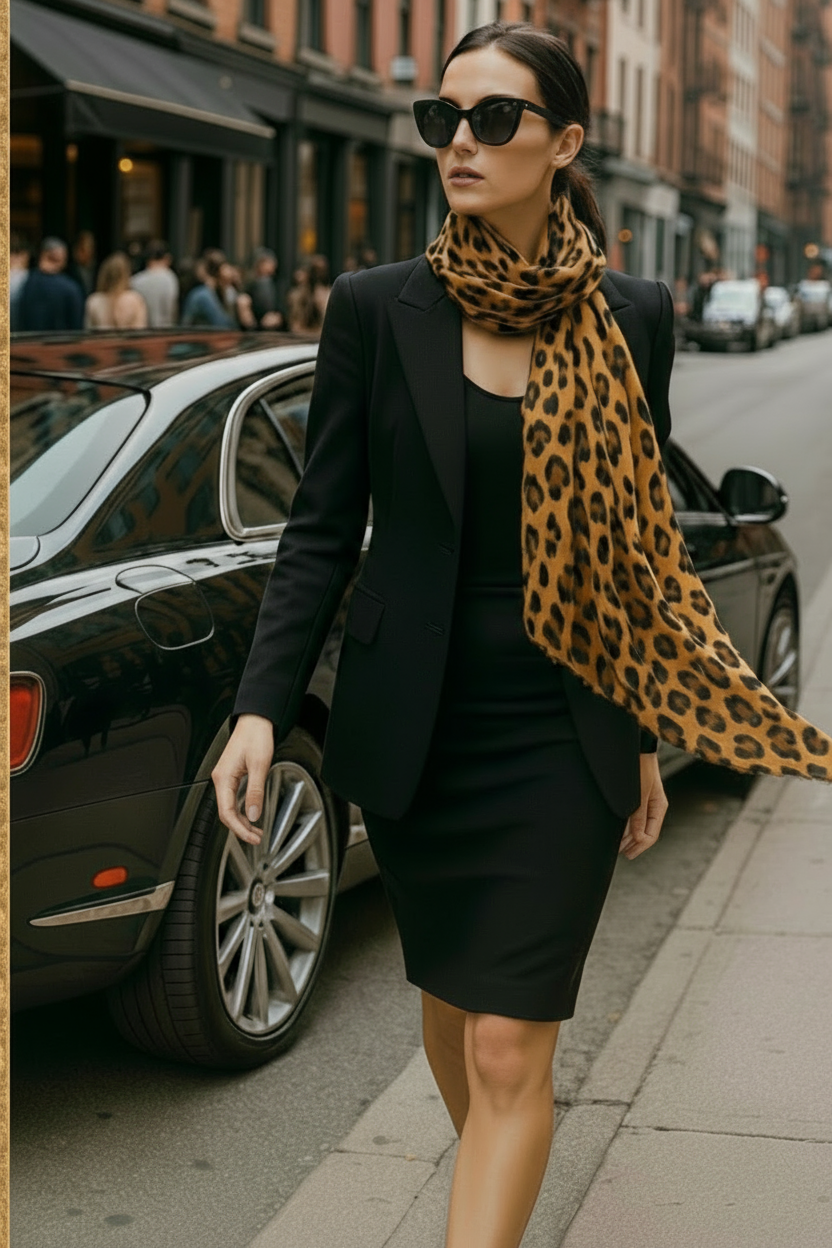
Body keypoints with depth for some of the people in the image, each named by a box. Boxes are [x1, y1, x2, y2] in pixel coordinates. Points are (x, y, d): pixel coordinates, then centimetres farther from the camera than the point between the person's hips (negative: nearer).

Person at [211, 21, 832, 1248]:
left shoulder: (630, 317, -2)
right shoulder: (376, 307, -4)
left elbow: (639, 540, 6)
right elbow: (324, 527, -2)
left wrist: (644, 743, 9)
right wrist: (261, 707, -13)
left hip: (563, 734, -1)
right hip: (416, 727, 1)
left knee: (509, 1052, -4)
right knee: (448, 1004, 19)